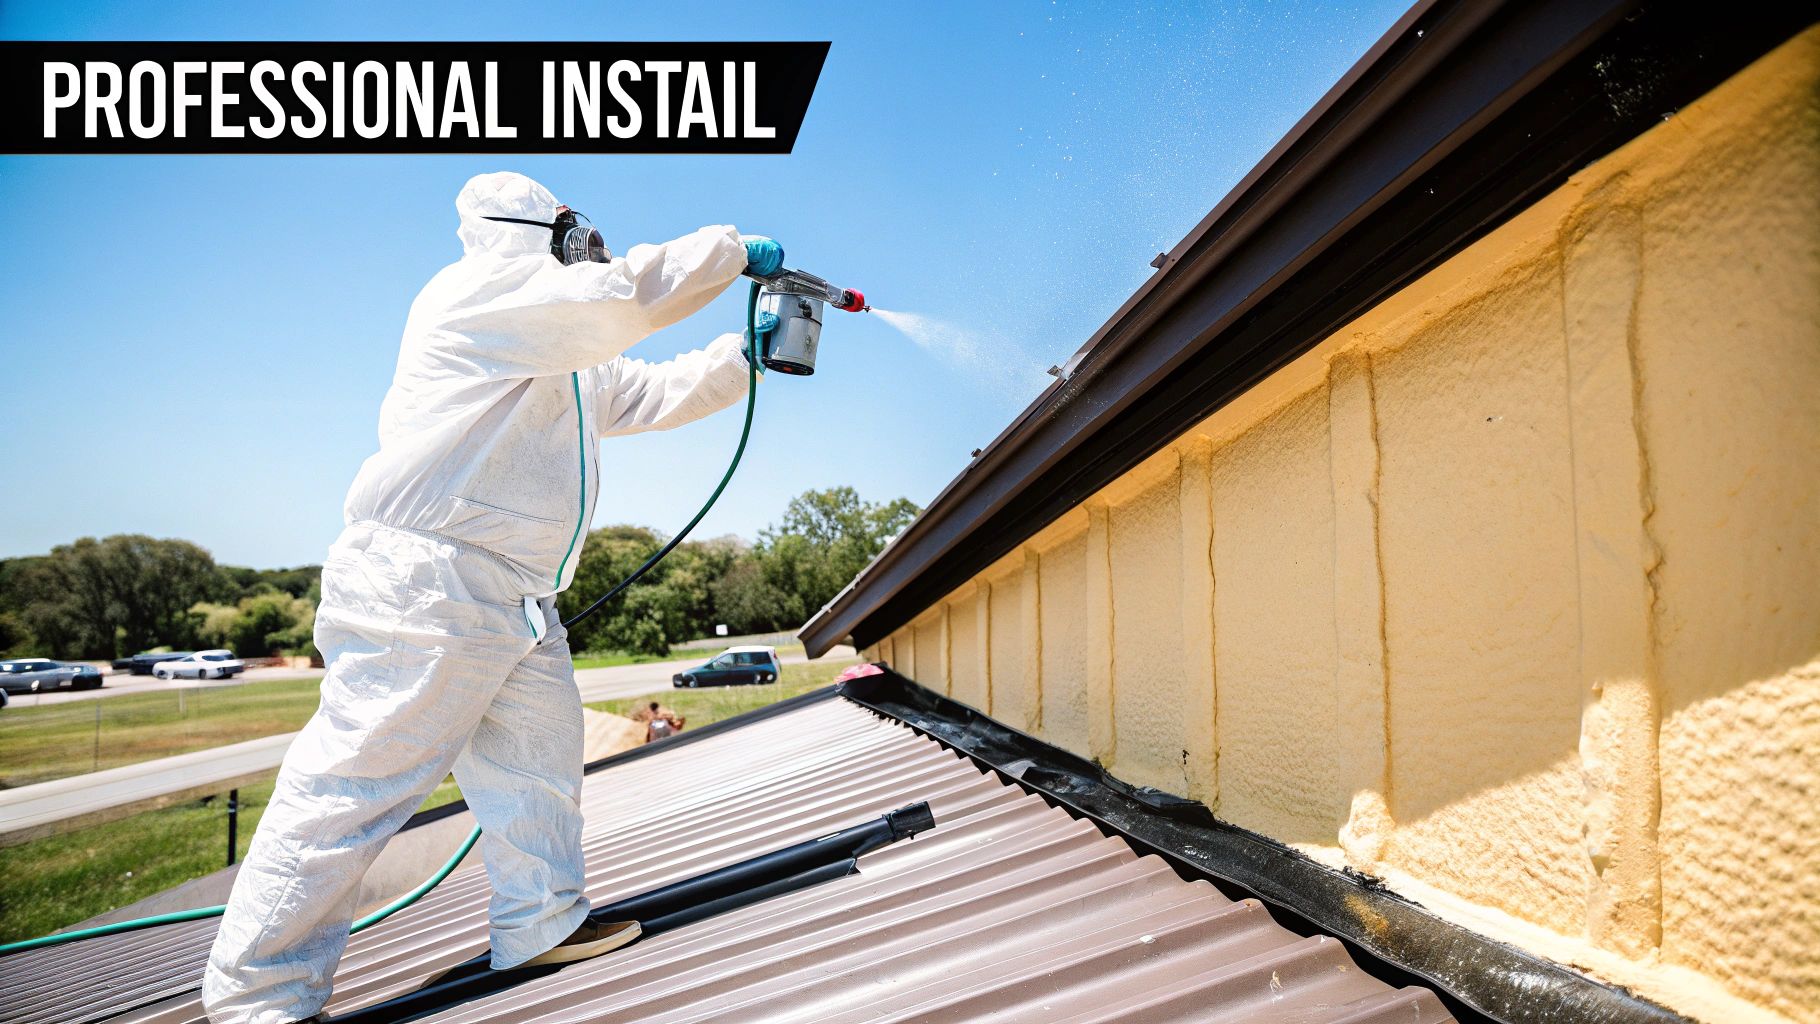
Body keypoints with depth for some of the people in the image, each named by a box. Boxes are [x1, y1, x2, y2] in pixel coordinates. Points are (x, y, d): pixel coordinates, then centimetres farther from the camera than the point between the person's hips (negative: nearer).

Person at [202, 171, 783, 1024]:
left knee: (540, 757, 10)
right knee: (359, 778, -6)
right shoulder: (479, 290, -4)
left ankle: (542, 926, 22)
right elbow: (621, 292, -15)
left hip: (517, 598, 10)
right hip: (425, 580, -10)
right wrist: (735, 250, -3)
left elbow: (658, 394, 29)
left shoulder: (567, 367, 25)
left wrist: (745, 353, 23)